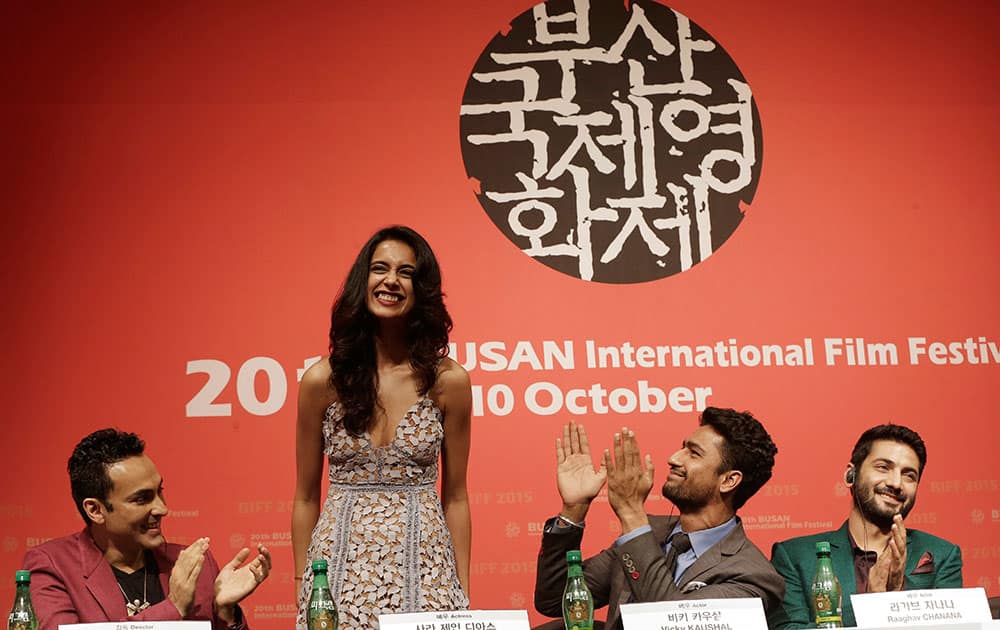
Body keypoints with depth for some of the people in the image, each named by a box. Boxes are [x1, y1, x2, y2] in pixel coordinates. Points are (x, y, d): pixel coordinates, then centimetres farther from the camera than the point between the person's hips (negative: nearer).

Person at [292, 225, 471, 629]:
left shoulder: (448, 380, -3)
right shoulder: (322, 380, -3)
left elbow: (455, 498, 3)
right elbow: (305, 498, 5)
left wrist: (463, 594, 2)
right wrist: (302, 589, 3)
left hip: (423, 568, 0)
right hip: (343, 566, 0)